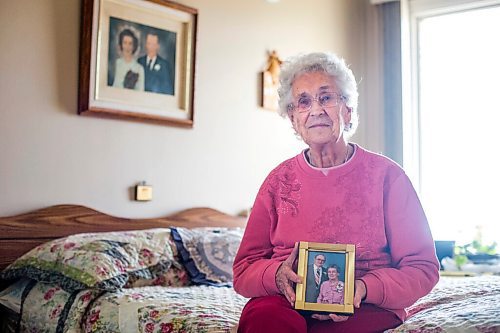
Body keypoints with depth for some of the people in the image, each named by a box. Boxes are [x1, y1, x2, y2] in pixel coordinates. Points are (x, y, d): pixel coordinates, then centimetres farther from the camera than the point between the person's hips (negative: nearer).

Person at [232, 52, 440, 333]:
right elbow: (244, 270, 8)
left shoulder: (386, 175, 2)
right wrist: (277, 275, -16)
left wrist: (365, 288, -17)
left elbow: (423, 268, 3)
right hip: (287, 305, 2)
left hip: (365, 310, -2)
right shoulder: (279, 180, 9)